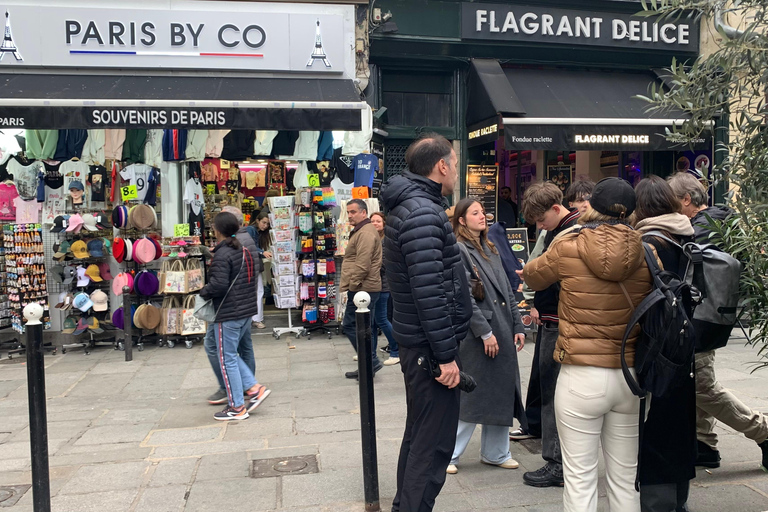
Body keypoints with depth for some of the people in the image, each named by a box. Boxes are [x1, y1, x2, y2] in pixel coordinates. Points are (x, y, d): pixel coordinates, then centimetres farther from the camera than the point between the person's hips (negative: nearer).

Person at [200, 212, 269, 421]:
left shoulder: (222, 255, -17)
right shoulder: (244, 251, 10)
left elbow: (218, 285, -23)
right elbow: (252, 279, 17)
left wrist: (203, 292, -5)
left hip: (228, 314, -9)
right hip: (246, 310, 9)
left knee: (226, 359, 3)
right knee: (231, 354, 21)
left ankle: (237, 408, 10)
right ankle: (254, 388, 14)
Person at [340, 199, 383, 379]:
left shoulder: (366, 233, -16)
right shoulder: (360, 231, 20)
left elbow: (363, 264, -23)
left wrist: (352, 285, -16)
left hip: (363, 289, -11)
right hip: (359, 289, 11)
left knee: (362, 329, -4)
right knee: (349, 325, 15)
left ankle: (371, 363, 7)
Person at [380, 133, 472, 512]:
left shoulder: (408, 207, 14)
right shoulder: (424, 213, -19)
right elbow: (428, 292, -25)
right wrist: (446, 355, -20)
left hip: (417, 343, 11)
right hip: (430, 347, -11)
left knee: (419, 434, 21)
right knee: (434, 443, -2)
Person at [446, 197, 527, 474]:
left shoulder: (490, 250, 16)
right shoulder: (459, 250, -9)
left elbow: (508, 291, 16)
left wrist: (518, 326, 10)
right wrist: (485, 331, -18)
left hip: (503, 334, 8)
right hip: (476, 337, -8)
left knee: (501, 395, 14)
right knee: (470, 397, 0)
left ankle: (496, 453, 28)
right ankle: (448, 455, 14)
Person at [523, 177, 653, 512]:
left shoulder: (568, 248, -9)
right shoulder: (644, 254, -2)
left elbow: (532, 277, 9)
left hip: (581, 377, -3)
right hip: (630, 375, 4)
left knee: (580, 478, 7)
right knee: (625, 478, 17)